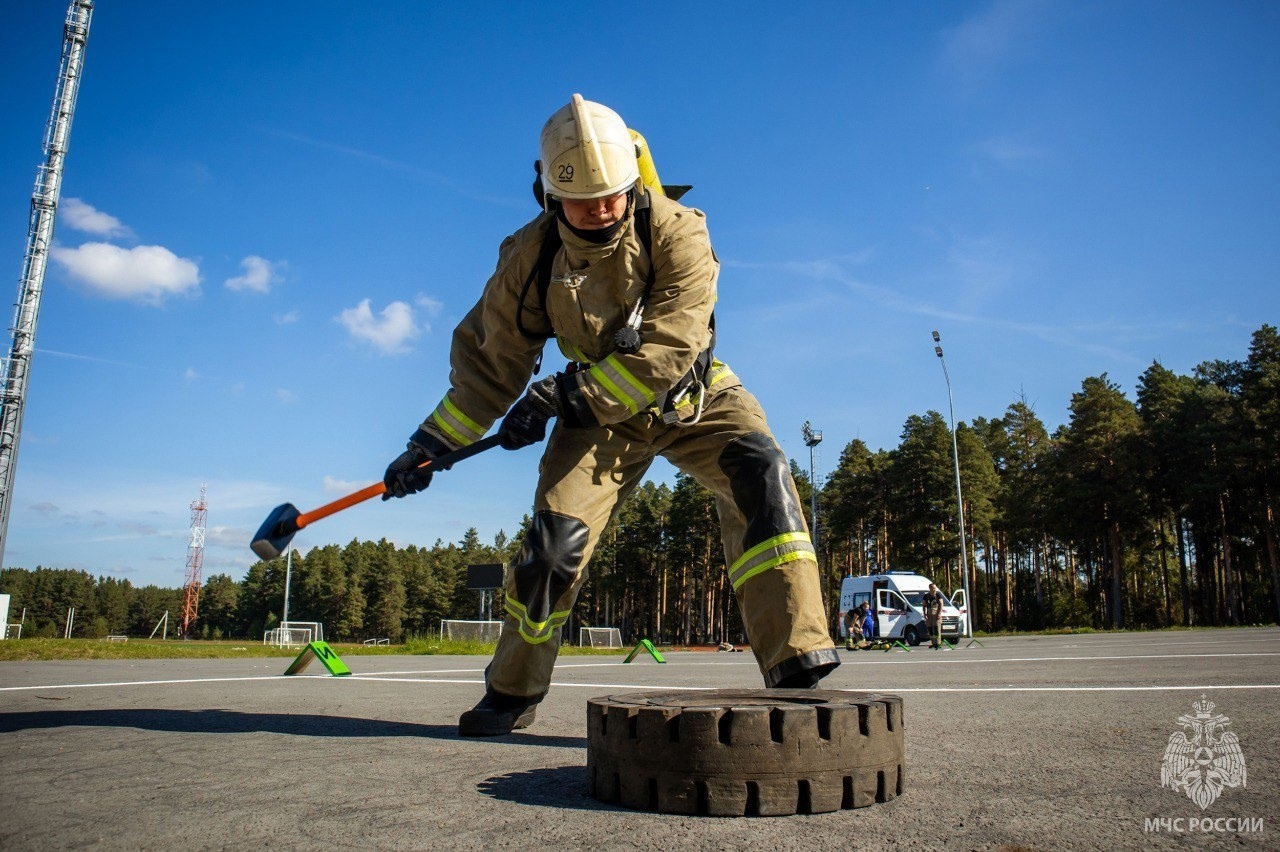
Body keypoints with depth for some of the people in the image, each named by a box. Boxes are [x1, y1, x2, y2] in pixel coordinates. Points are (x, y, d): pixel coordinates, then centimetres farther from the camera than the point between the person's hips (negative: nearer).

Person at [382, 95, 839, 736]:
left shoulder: (675, 232, -23)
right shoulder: (531, 256, -13)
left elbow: (666, 353, -29)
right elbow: (490, 360, -4)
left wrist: (560, 396, -29)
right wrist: (431, 444, -9)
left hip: (692, 394, -1)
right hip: (600, 412, 1)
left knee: (760, 473, -27)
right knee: (556, 533, -11)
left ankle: (797, 667, -23)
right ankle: (512, 692, 13)